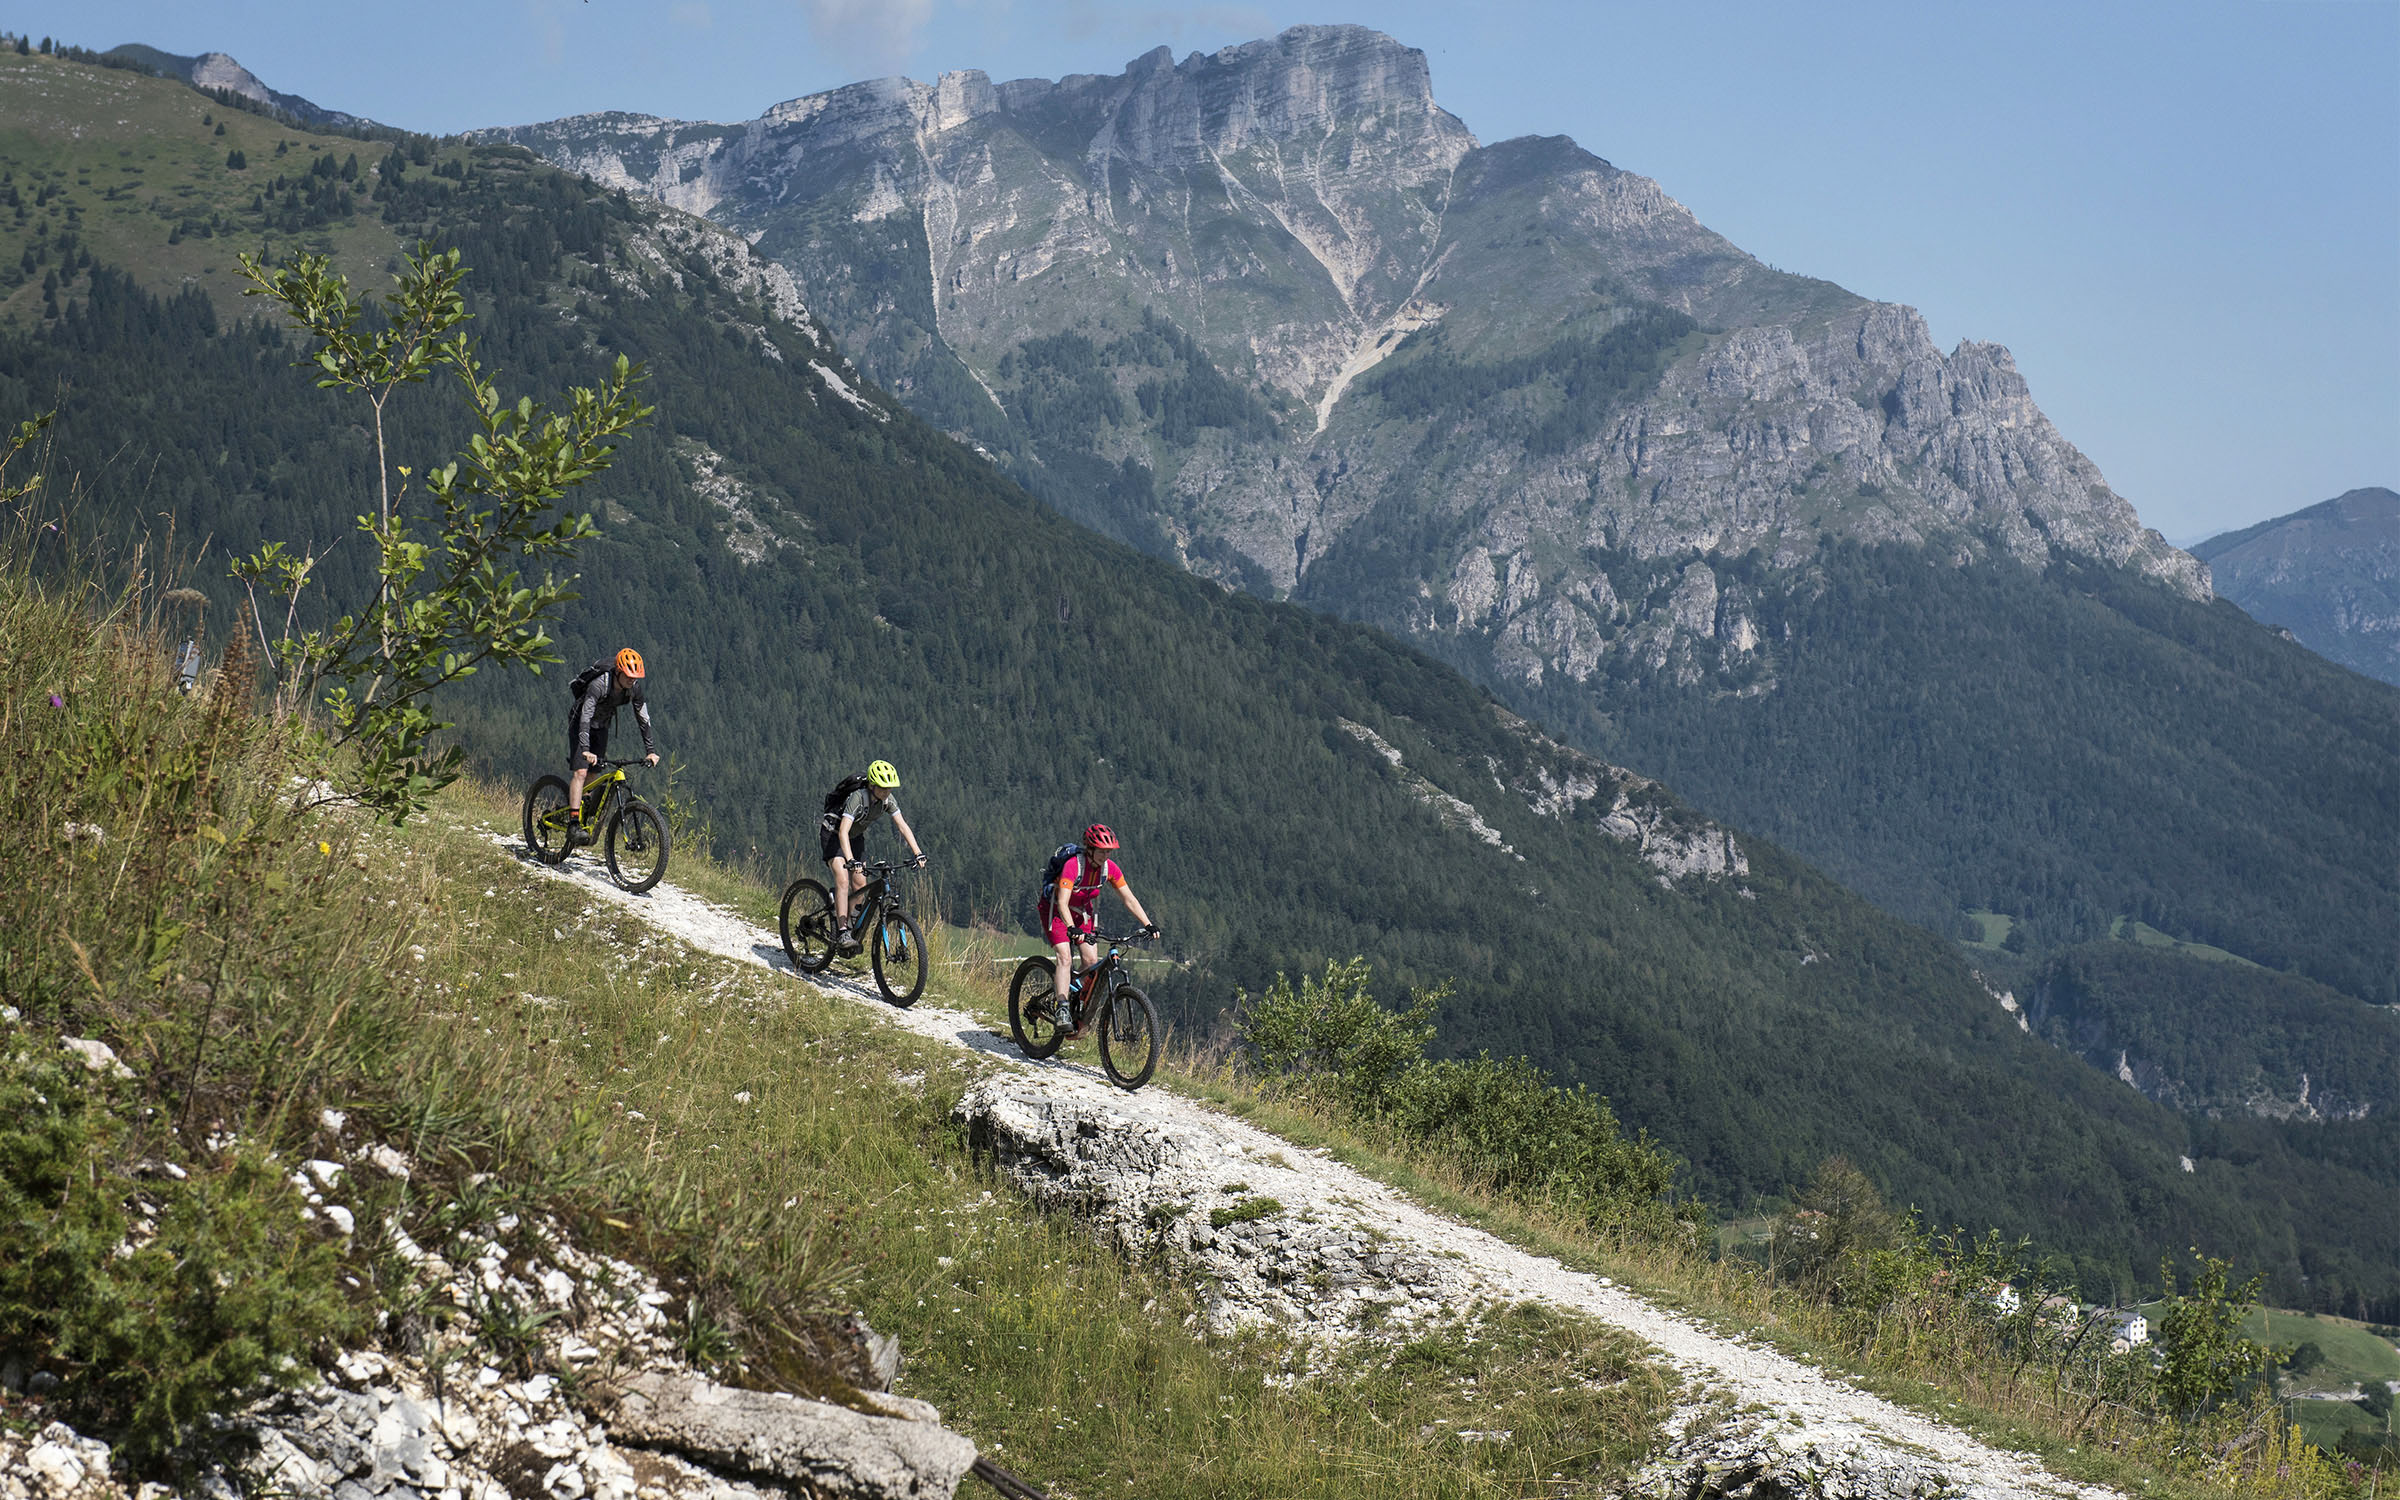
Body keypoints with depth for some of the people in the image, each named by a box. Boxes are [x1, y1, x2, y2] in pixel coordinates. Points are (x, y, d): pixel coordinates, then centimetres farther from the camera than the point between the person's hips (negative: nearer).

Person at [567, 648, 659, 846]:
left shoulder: (634, 688, -17)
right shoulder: (599, 684, -34)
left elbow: (643, 718, -9)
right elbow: (585, 716, -41)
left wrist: (650, 750, -13)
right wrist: (586, 750, -52)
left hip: (601, 727, 6)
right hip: (579, 723, -6)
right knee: (580, 771, -18)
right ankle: (574, 824, -25)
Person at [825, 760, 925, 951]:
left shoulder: (888, 800, -16)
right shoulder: (858, 798, -34)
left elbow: (902, 826, -14)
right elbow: (843, 831, -42)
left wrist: (918, 853, -25)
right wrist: (850, 860, -54)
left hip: (856, 838, 7)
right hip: (834, 836, -7)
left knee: (860, 885, 0)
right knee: (842, 881, -22)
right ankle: (842, 933, -27)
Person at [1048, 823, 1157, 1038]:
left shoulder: (1109, 868, -15)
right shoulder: (1073, 865, -32)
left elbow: (1129, 899, -11)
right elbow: (1062, 903, -39)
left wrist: (1148, 924, -22)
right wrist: (1072, 928, -55)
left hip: (1084, 913, 6)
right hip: (1058, 913, -6)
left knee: (1091, 960, -7)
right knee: (1064, 959, -23)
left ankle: (1079, 1016, 5)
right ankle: (1063, 1012, -30)